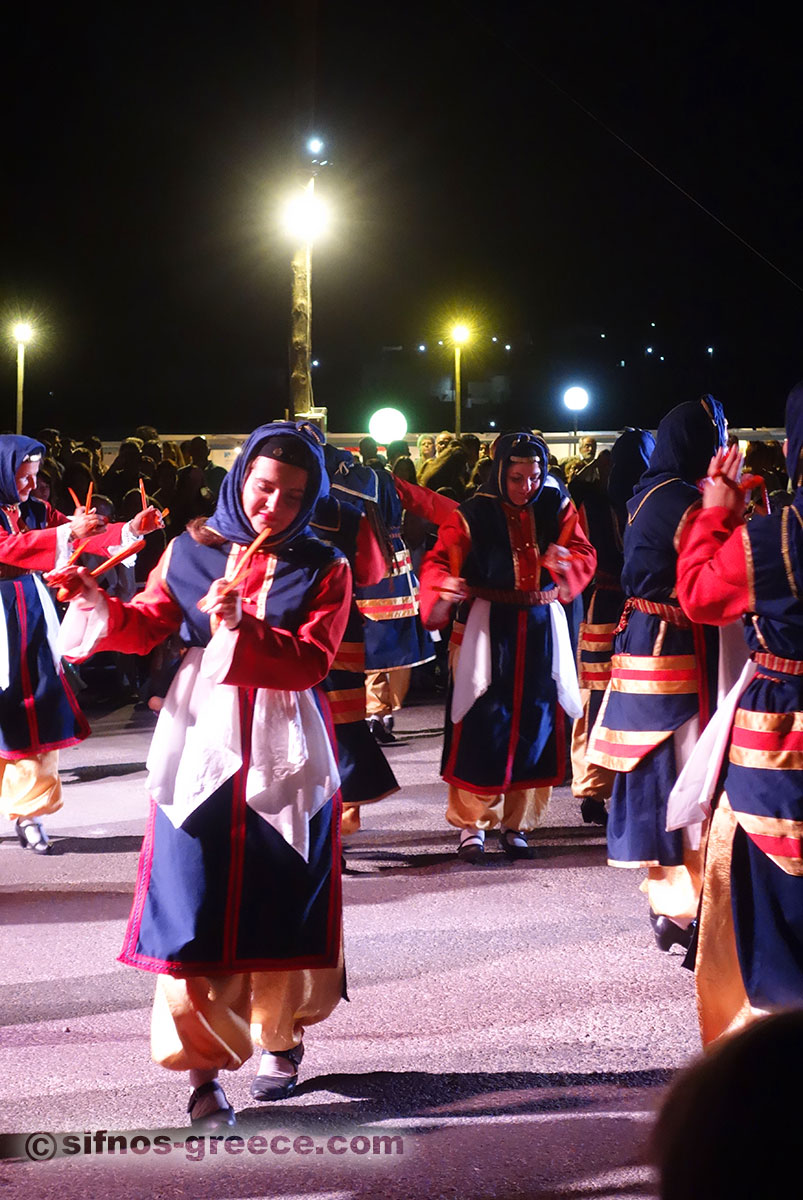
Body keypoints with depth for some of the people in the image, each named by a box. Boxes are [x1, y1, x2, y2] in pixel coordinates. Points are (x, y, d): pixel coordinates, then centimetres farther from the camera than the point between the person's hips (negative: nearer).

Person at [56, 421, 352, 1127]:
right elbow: (149, 625, 7)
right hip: (204, 744, 0)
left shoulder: (324, 569, 1)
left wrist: (243, 627, -25)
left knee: (281, 905, 7)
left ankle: (283, 1035, 32)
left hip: (285, 756, 0)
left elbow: (312, 660, -11)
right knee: (194, 907, -4)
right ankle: (205, 1071, 2)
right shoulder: (194, 549, 5)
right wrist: (101, 606, -13)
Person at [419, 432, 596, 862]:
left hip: (542, 630, 3)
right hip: (487, 631, -3)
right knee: (482, 727, -5)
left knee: (535, 727, 6)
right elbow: (439, 561, -12)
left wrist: (568, 561, -27)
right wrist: (443, 588, -35)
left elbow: (584, 555, -3)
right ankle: (472, 823, 9)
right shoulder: (473, 515, -6)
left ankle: (517, 825, 18)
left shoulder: (557, 508, 3)